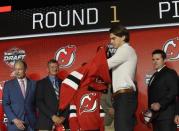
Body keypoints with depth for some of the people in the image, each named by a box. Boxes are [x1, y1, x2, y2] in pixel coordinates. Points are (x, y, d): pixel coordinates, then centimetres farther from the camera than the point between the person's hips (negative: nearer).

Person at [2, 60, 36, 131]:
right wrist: (14, 120, -11)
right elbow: (5, 104, 0)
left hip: (31, 123, 1)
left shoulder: (33, 84, 7)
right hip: (14, 124, 0)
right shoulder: (8, 84, 4)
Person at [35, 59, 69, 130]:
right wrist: (52, 116, -12)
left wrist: (64, 116, -4)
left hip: (62, 121, 2)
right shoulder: (41, 83, 6)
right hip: (46, 122, -2)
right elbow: (39, 102, -4)